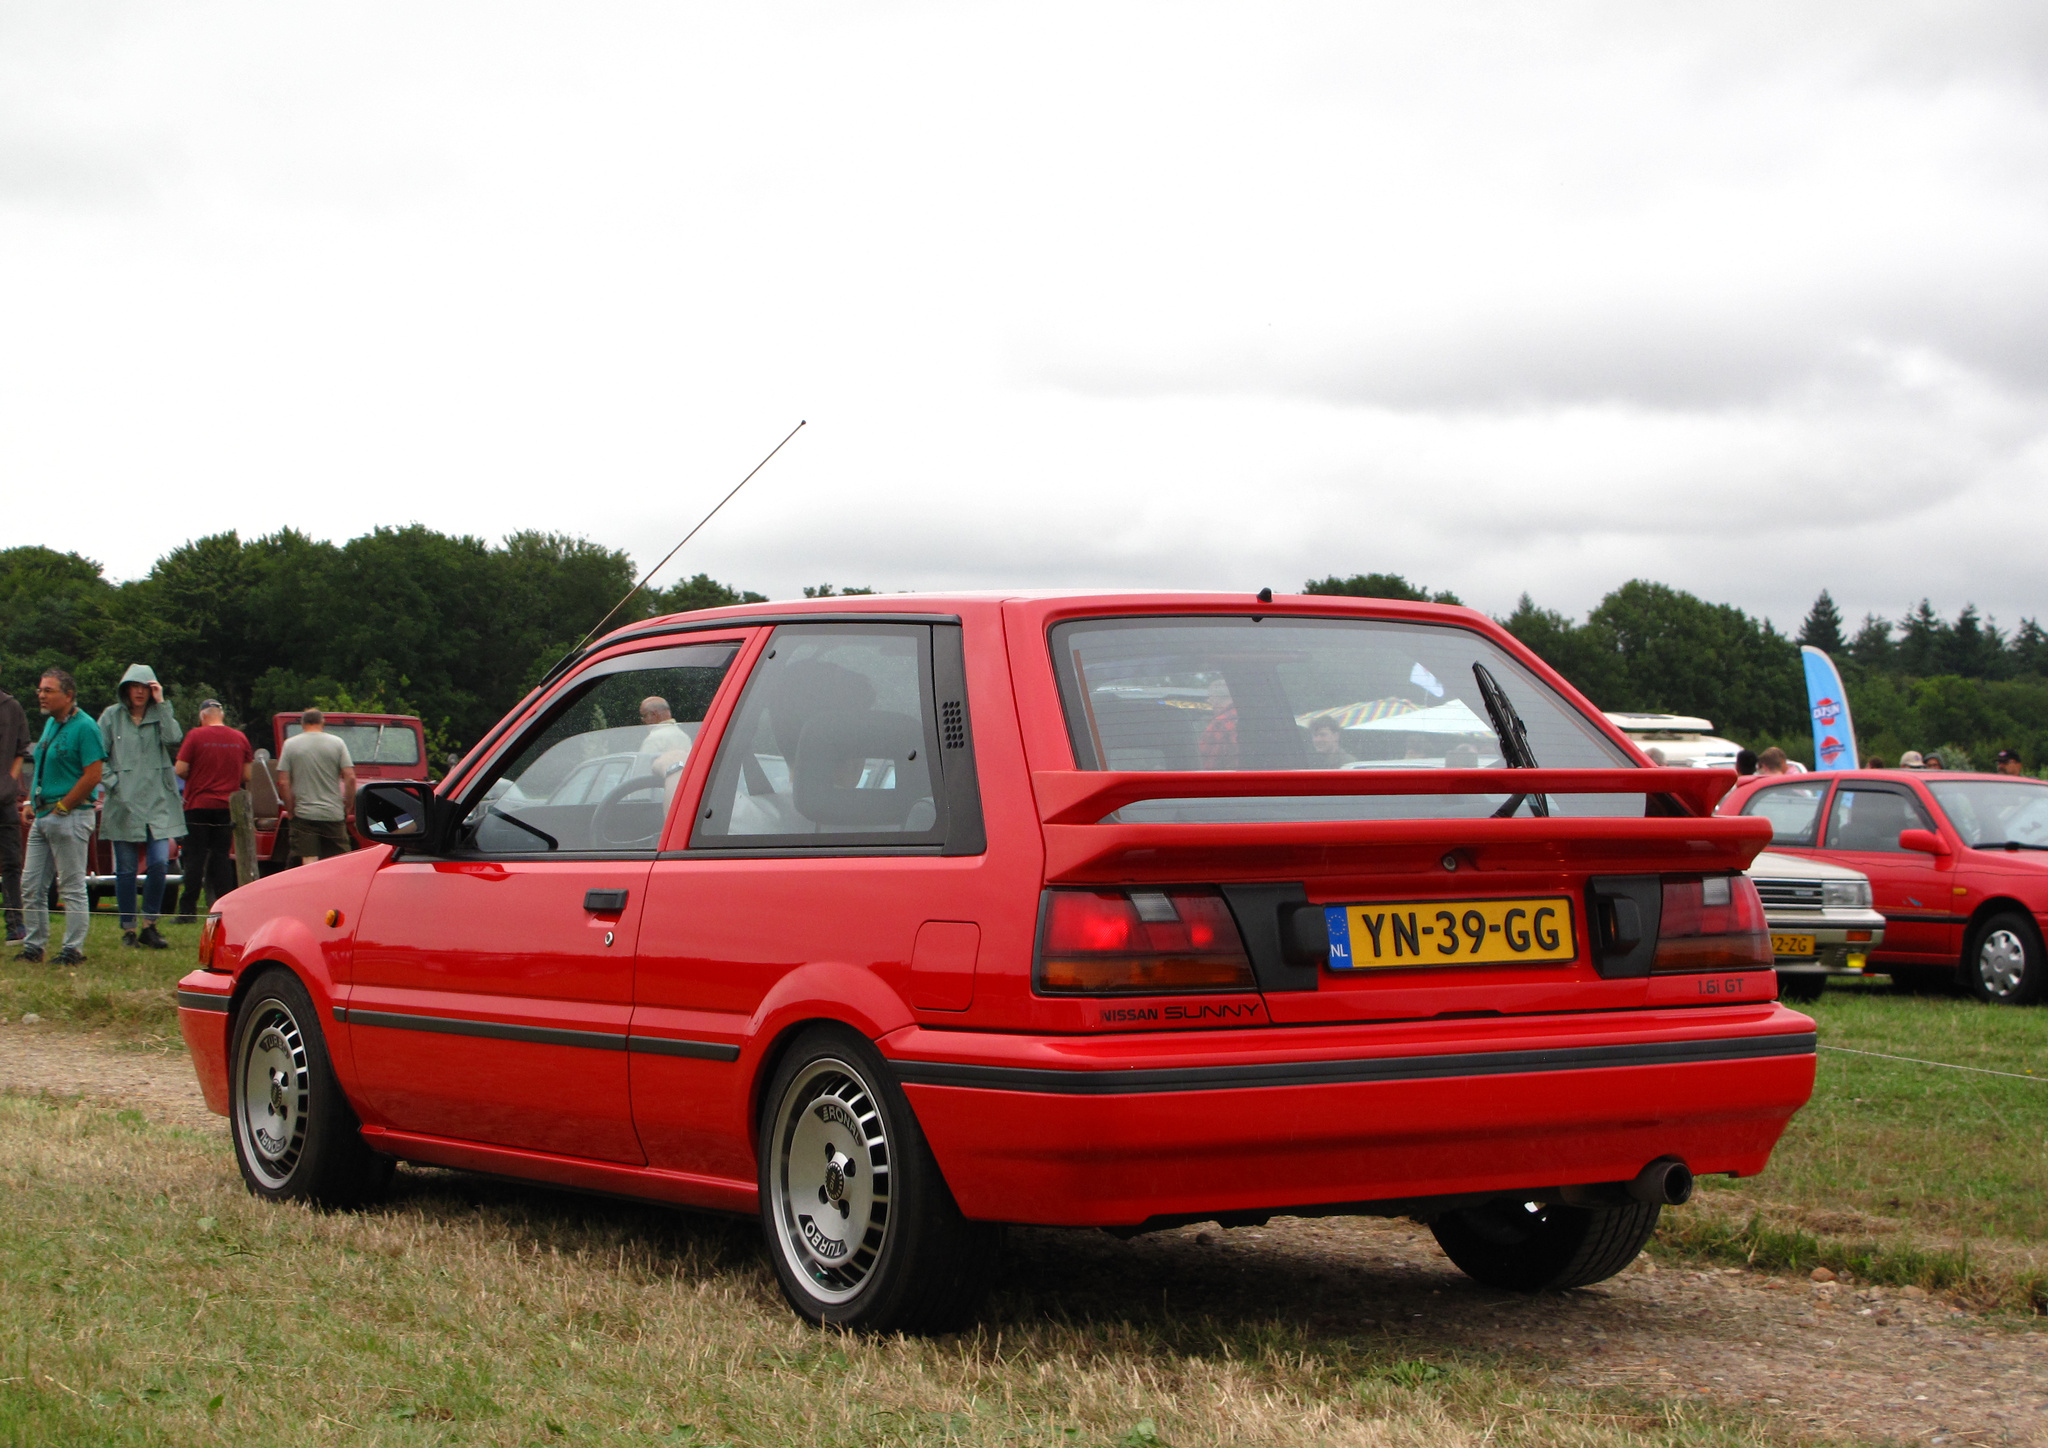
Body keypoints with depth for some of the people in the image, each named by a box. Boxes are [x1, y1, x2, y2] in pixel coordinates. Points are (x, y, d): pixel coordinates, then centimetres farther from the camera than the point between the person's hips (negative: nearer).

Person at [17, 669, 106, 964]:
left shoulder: (84, 727, -12)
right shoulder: (50, 724, 15)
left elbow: (93, 775, -18)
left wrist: (61, 807, -14)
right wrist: (29, 803, 11)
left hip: (69, 817, -9)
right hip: (42, 817, 9)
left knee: (72, 887, -3)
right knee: (31, 885, 9)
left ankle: (74, 949, 2)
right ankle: (34, 945, 16)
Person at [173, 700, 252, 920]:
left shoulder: (196, 736, -7)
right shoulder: (240, 738, 5)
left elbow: (180, 770, -9)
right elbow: (247, 775, 7)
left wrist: (194, 778, 11)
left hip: (198, 805, -3)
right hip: (226, 805, 3)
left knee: (195, 857, 0)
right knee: (221, 856, 8)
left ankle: (188, 910, -3)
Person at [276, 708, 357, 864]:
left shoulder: (290, 744, 1)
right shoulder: (336, 743, 2)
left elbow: (283, 783, -3)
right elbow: (350, 778, -4)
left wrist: (291, 810, 5)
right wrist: (348, 808, 7)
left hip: (304, 815, 0)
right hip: (333, 815, 1)